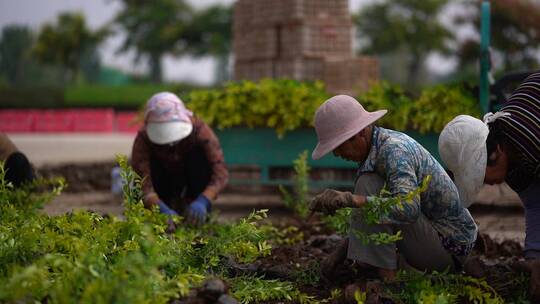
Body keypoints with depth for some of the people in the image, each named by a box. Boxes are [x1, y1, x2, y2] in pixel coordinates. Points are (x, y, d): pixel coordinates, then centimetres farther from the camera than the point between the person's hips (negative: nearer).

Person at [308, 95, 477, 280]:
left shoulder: (394, 150, -23)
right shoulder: (379, 145, 6)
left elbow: (408, 210, -39)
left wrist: (349, 199, -43)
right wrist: (342, 251, 2)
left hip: (449, 247, -10)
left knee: (369, 186, -20)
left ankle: (385, 277, -19)